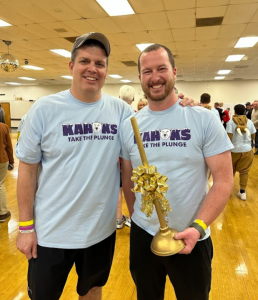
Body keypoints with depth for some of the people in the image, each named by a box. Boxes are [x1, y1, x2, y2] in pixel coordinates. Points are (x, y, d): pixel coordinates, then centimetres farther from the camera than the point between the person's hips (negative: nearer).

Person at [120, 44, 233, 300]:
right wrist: (136, 219, 6)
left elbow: (223, 180, -12)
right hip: (142, 235, 3)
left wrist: (198, 227, -21)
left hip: (191, 239, -2)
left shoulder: (204, 119, -11)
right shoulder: (128, 125, -2)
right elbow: (127, 180, 6)